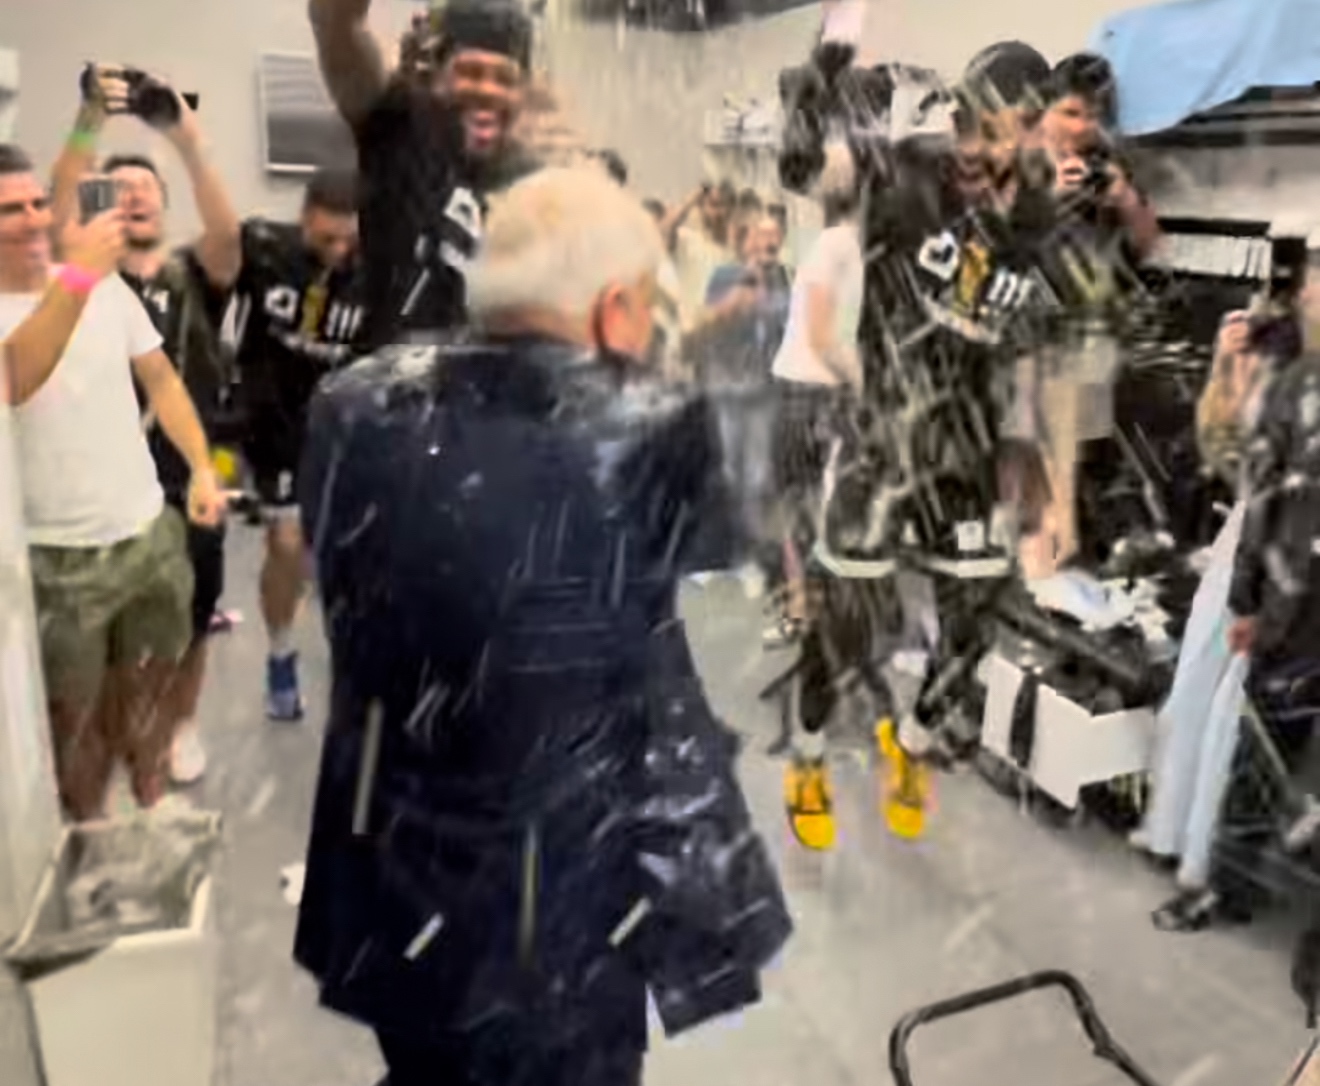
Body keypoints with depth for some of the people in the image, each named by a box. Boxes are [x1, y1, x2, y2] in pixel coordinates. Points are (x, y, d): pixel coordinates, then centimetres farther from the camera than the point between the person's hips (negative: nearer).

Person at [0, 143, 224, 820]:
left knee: (150, 687, 21)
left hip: (151, 534, 5)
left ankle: (151, 800, 43)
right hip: (59, 560, -4)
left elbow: (160, 379, 9)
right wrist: (76, 279, -41)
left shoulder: (109, 286, 3)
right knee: (76, 713, 11)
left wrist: (202, 467, -2)